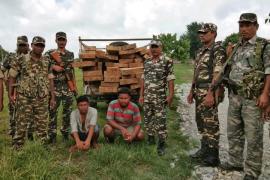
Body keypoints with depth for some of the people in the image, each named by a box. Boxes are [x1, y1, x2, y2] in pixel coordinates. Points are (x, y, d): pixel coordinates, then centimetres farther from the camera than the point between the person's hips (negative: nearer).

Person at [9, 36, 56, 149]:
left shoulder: (47, 62, 6)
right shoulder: (21, 60, -2)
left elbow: (50, 80, 7)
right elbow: (12, 77, 3)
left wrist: (53, 97, 4)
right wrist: (10, 94, -1)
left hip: (42, 99, 2)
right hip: (24, 98, -2)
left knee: (42, 125, 9)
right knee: (21, 124, 4)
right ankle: (17, 147, 19)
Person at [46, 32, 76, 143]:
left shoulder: (70, 54, 13)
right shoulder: (49, 53, 2)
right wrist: (53, 67, -17)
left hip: (68, 86, 3)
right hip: (55, 86, -3)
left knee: (68, 111, 7)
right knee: (53, 111, 0)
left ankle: (65, 132, 20)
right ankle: (52, 134, 10)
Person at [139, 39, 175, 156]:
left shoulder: (167, 61, -5)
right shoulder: (147, 62, 11)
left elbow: (170, 79, -8)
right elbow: (143, 79, 13)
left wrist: (171, 95, -14)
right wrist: (141, 95, 11)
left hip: (160, 97, -5)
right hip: (147, 97, 6)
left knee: (160, 121, -3)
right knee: (148, 119, 13)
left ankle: (161, 144, 7)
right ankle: (150, 139, 29)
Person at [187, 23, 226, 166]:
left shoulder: (218, 50, -9)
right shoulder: (200, 51, 17)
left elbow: (217, 74, -19)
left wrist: (210, 94, -25)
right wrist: (192, 91, 17)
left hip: (209, 92, -9)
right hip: (199, 92, 9)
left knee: (211, 124, -2)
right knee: (201, 122, 14)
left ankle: (213, 156, 10)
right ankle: (204, 149, 28)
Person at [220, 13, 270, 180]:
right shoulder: (237, 47, 15)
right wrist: (230, 91, 14)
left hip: (253, 97, -6)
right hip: (235, 96, 7)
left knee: (253, 135, 1)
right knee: (234, 132, 13)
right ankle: (235, 162, 29)